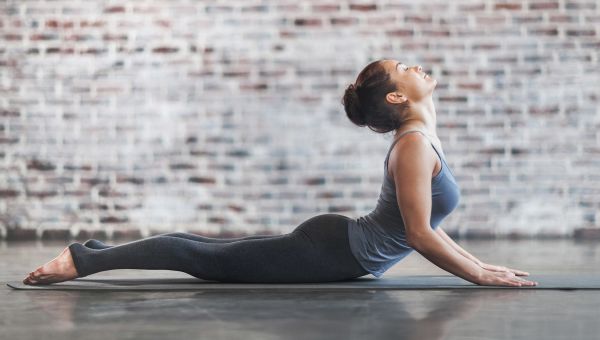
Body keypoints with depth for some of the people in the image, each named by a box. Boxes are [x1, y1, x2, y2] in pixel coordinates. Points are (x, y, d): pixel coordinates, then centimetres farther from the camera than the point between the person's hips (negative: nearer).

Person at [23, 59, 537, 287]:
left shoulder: (421, 139, 12)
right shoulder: (414, 143, -20)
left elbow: (423, 225, 20)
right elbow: (419, 235, -23)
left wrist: (478, 263, 15)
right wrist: (479, 276, -17)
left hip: (334, 246, 9)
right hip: (332, 251, -9)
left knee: (215, 255, 12)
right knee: (212, 260, -6)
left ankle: (93, 252, 18)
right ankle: (84, 259, -4)